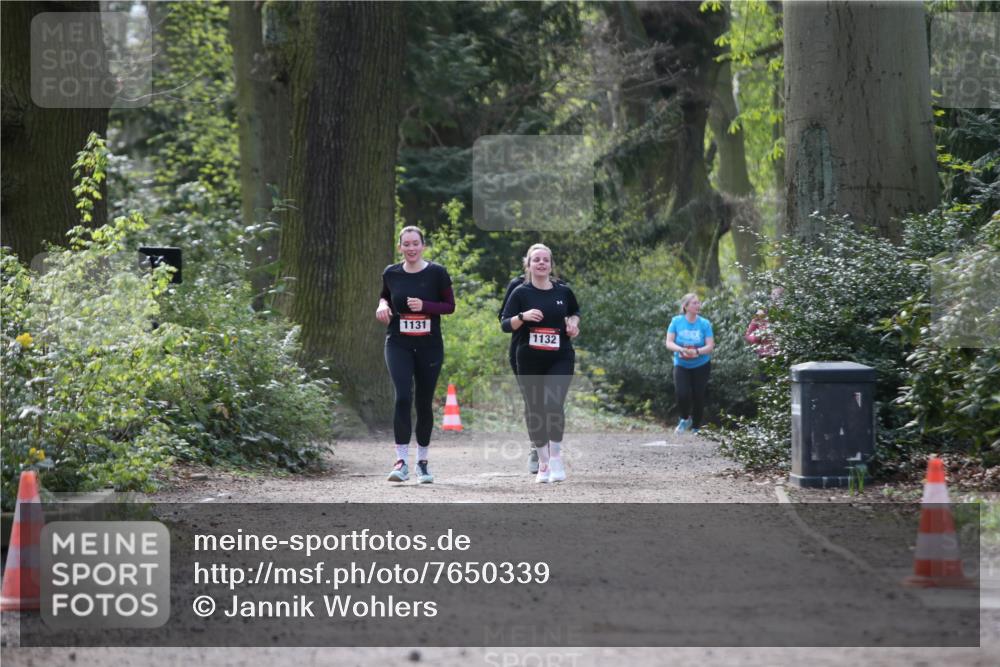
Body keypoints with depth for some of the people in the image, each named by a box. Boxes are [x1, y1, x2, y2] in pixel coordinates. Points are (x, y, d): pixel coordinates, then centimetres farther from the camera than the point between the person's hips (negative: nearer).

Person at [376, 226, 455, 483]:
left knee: (424, 403, 7)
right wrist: (383, 305, -2)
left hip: (429, 346, 0)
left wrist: (424, 305, -16)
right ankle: (402, 461, -18)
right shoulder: (391, 274, 3)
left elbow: (450, 306, 0)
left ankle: (422, 462, 23)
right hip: (399, 345, 0)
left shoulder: (437, 273, -3)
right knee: (403, 397, -17)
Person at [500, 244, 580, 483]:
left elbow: (575, 312, 25)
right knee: (534, 409, 4)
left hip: (560, 358, 0)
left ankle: (556, 457, -7)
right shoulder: (521, 293, 0)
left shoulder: (563, 292, 6)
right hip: (529, 361, 0)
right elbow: (504, 324, -3)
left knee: (553, 404, -19)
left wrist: (573, 323, 3)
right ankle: (543, 461, 19)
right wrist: (523, 316, -21)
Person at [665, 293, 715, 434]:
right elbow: (669, 343, -8)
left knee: (698, 396, 2)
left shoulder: (704, 323, -8)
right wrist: (681, 349, -27)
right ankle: (685, 419, 14)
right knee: (682, 394, -17)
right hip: (681, 365, 0)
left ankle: (696, 427, 22)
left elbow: (710, 346, -11)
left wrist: (697, 351, -30)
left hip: (701, 365, 0)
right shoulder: (676, 321, -6)